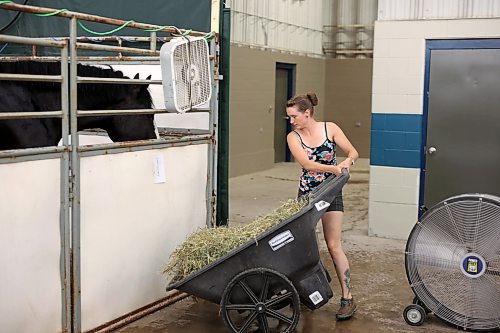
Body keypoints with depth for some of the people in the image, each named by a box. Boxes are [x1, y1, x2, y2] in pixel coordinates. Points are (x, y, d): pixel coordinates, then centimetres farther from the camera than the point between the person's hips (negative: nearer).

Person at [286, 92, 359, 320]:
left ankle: (347, 298, -2)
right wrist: (333, 168, -34)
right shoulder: (293, 137, -5)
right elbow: (306, 163, -20)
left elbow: (353, 152, -5)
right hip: (306, 193, 2)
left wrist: (347, 161, -29)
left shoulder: (330, 128, -5)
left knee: (333, 245, -7)